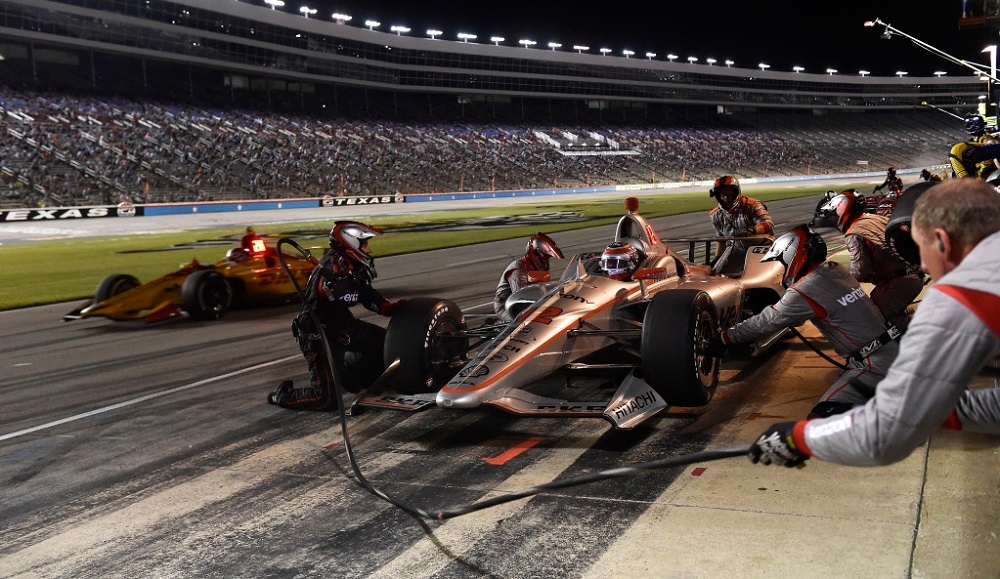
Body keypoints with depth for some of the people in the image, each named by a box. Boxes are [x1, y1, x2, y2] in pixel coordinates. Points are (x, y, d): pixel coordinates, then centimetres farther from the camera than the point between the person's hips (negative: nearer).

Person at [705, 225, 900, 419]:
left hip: (873, 364, -9)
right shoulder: (836, 270, 10)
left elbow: (767, 321, -5)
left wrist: (725, 339, 5)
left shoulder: (807, 289, -15)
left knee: (822, 419, -16)